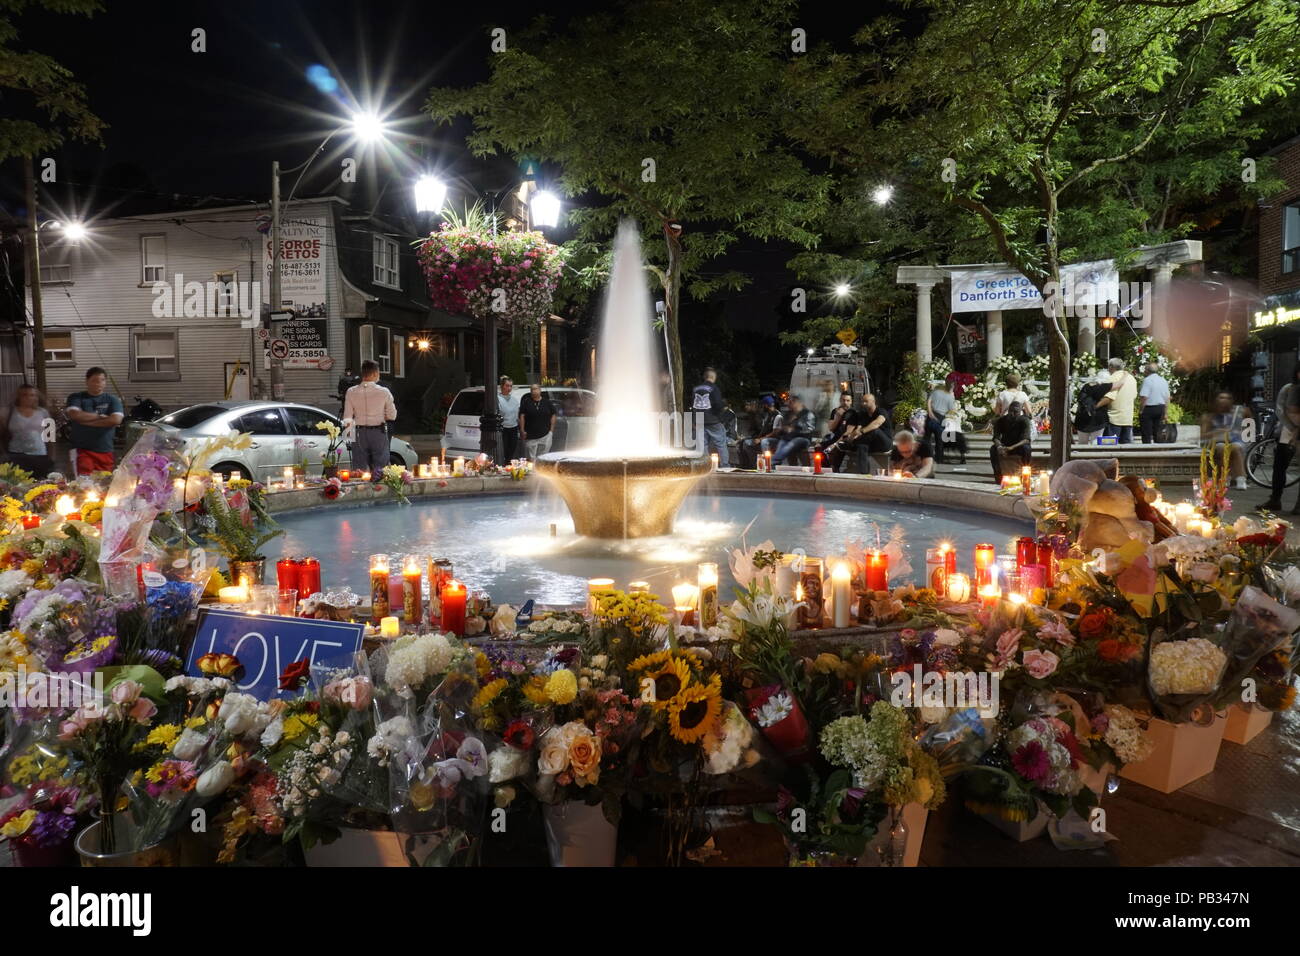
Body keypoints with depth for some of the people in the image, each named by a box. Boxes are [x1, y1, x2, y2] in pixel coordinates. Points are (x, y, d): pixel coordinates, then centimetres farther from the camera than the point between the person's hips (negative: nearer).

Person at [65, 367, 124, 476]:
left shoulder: (113, 400, 9)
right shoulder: (76, 398, 10)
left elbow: (116, 420, -9)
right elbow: (75, 415, -10)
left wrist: (86, 421, -6)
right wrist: (100, 416, -3)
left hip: (105, 451, 1)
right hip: (82, 450, -1)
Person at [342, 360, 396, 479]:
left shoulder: (351, 392, -4)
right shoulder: (383, 392, -8)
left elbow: (347, 418, -3)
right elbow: (392, 415, -1)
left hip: (359, 433, 1)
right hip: (379, 432, -1)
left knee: (359, 470, 8)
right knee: (380, 467, 7)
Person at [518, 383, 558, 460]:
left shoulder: (547, 402, 6)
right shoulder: (526, 402, 1)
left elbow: (553, 415, 10)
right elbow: (522, 416, -1)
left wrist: (551, 429, 4)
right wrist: (522, 430, -7)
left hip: (545, 435, 1)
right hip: (530, 436, -1)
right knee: (531, 458, 0)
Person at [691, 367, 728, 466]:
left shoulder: (696, 388, 7)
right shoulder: (714, 388, -10)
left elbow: (691, 406, 13)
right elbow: (718, 405, -17)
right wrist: (725, 404, 3)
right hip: (713, 421, -5)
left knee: (703, 444, 9)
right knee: (721, 444, 2)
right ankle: (724, 466, 0)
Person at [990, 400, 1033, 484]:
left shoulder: (1024, 420, -13)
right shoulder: (1001, 420, -6)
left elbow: (1026, 439, -25)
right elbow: (996, 437, -12)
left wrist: (1012, 447, -42)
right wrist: (999, 446, -37)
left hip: (1019, 446, -2)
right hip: (1005, 445, 2)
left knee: (1027, 448, -35)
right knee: (993, 449, -28)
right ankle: (998, 478, -27)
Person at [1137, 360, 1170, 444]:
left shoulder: (1147, 380, -13)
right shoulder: (1164, 380, 11)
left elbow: (1144, 397, -19)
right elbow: (1167, 398, 14)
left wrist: (1140, 411, -11)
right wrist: (1165, 413, 20)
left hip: (1149, 409, -7)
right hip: (1161, 408, 7)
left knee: (1147, 436, -4)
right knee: (1157, 434, 12)